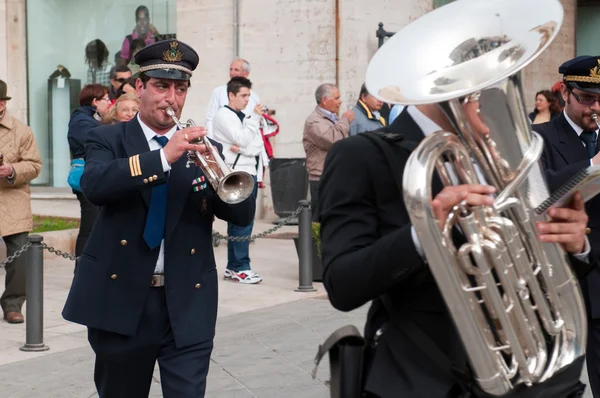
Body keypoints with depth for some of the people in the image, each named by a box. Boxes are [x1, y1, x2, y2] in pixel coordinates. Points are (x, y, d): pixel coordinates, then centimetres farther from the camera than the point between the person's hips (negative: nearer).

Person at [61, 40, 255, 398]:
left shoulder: (205, 149, 7)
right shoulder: (108, 139, 2)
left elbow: (243, 214, -2)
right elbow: (94, 185, -20)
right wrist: (163, 157, -29)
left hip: (187, 306, 1)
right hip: (120, 300, 0)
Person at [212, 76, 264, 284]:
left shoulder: (246, 117, 18)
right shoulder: (223, 115, -6)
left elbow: (258, 145, 10)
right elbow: (242, 140, -17)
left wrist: (241, 149, -10)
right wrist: (255, 118, -8)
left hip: (250, 173, 8)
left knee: (240, 222, 10)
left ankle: (233, 267, 15)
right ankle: (241, 267, -6)